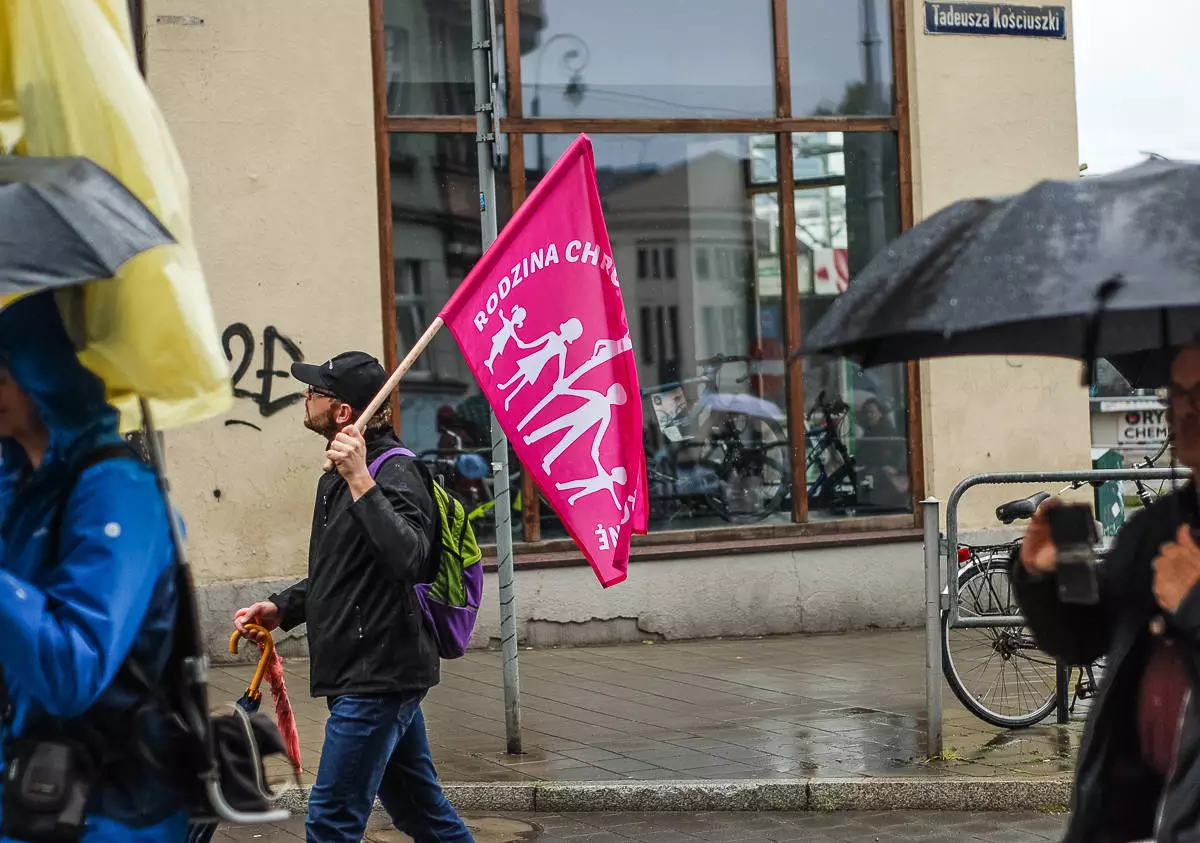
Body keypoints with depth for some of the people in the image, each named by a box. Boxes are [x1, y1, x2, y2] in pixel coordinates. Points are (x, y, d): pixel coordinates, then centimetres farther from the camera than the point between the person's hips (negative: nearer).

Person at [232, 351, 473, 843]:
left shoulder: (395, 474, -17)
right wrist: (282, 609, 11)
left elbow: (408, 560, -35)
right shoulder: (336, 478, 14)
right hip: (364, 671, 10)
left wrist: (360, 481, -39)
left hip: (379, 674, -10)